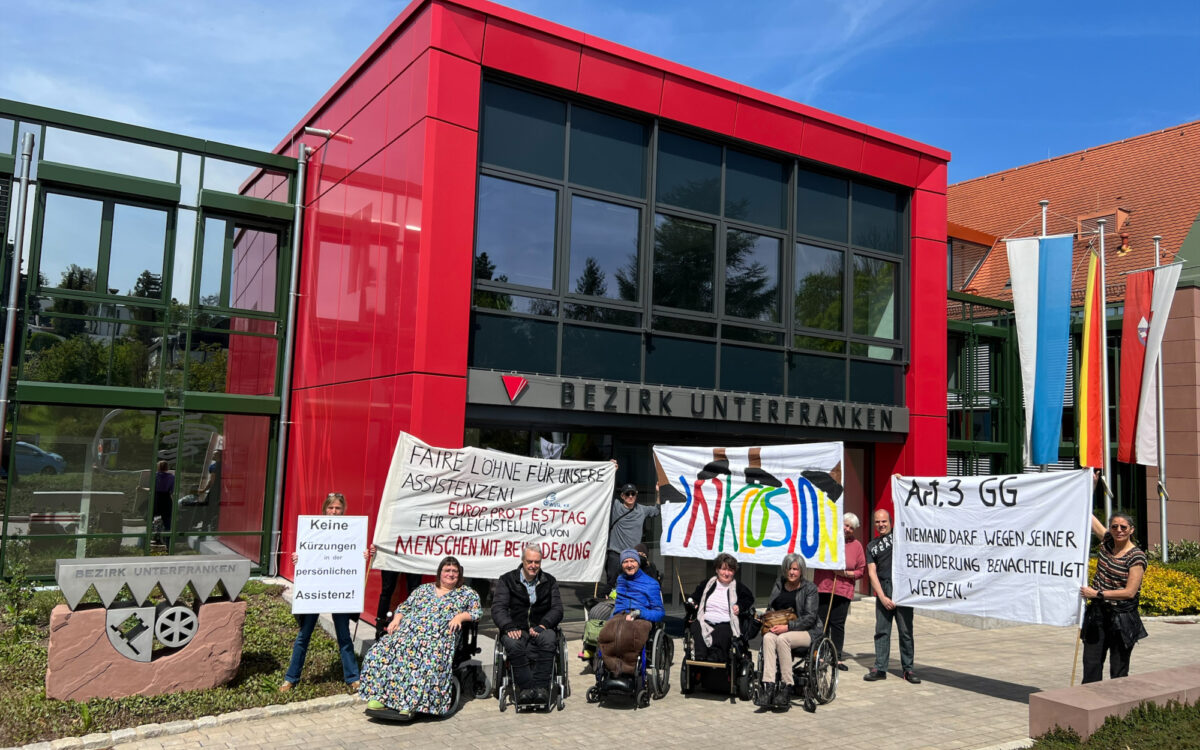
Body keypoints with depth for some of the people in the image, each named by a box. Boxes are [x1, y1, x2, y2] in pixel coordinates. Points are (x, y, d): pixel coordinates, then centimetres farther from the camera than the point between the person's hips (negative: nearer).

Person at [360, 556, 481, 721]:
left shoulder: (467, 593, 16)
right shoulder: (424, 589, 24)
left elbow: (476, 612, 6)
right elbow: (404, 606, 23)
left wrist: (460, 616, -11)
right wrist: (396, 619, 5)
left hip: (439, 635, -3)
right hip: (409, 629, 3)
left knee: (428, 660, -35)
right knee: (382, 652, -22)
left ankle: (410, 705, -35)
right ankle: (379, 698, -23)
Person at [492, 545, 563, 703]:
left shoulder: (549, 581, 14)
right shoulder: (507, 580, 8)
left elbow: (557, 609, 5)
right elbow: (498, 608, -3)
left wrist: (543, 625, -15)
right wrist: (509, 627, -22)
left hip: (540, 629, 1)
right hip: (516, 629, -1)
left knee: (549, 639, -34)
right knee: (513, 643, -35)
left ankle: (541, 687, -34)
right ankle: (525, 687, -32)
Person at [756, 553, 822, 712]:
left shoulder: (810, 588, 0)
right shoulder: (778, 585, 15)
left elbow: (810, 617, -9)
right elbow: (769, 609, 19)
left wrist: (788, 627, -20)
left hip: (805, 632, -4)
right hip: (778, 628, 4)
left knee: (782, 639, -34)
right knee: (768, 638, -30)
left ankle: (787, 687, -28)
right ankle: (768, 686, -38)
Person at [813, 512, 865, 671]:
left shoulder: (857, 545, 6)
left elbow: (861, 570, 6)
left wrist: (845, 573, -9)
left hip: (843, 590, 0)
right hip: (823, 587, 0)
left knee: (838, 624, 1)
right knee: (822, 622, 3)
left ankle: (837, 657, 11)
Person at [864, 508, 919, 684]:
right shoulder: (872, 546, 14)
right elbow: (872, 573, 7)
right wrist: (882, 597, -4)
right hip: (883, 591, 3)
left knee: (906, 631, 2)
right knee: (882, 631, 4)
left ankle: (908, 669, 11)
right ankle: (880, 669, 10)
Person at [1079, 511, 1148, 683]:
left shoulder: (1136, 556, -12)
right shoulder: (1107, 541, 4)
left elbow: (1130, 592, -16)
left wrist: (1098, 594, -16)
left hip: (1122, 618, -5)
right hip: (1097, 613, 5)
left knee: (1118, 671, 5)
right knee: (1091, 665, 5)